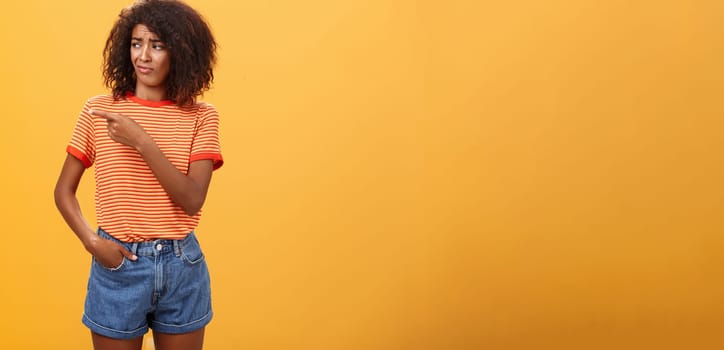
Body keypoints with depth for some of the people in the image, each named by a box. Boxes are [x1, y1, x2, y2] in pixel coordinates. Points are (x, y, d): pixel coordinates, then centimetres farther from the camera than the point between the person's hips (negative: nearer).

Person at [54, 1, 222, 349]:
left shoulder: (200, 116, -4)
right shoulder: (98, 110, -2)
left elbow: (192, 200, -14)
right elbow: (64, 190, 5)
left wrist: (142, 141, -21)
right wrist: (91, 241, -11)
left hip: (182, 266, 0)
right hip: (118, 263, 0)